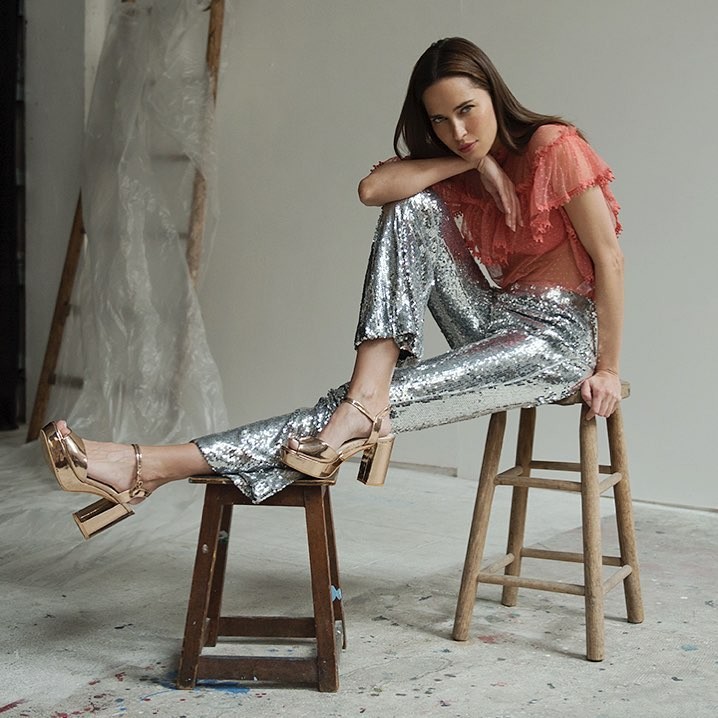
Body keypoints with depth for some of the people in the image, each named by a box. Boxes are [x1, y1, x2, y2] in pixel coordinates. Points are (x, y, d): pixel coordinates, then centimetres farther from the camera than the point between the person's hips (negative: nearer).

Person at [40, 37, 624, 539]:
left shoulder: (554, 146, -11)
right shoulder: (449, 163, 9)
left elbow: (609, 257, -10)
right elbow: (372, 189, -12)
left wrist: (608, 368, -8)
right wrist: (472, 161, -16)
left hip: (556, 338, -6)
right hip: (493, 325, 6)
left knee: (395, 402, -25)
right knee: (412, 204, -15)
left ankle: (155, 468, -34)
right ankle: (368, 393, -30)